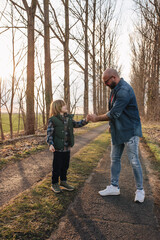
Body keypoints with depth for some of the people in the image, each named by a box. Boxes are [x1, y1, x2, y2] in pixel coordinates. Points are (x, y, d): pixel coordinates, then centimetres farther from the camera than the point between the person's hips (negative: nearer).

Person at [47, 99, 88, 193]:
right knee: (57, 166, 5)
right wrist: (51, 144, -22)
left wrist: (85, 121, -3)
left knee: (65, 166, 17)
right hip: (58, 148, -6)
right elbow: (49, 133, -12)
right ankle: (54, 184, 23)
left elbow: (76, 124, 11)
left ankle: (63, 182, 33)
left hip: (67, 148, 6)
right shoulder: (53, 120, -11)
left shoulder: (69, 118, 7)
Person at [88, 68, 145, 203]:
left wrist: (96, 118, -12)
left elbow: (114, 114, -23)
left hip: (130, 131, -9)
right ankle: (114, 187, 24)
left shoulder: (124, 91, -21)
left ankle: (140, 190, 16)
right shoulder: (115, 89, 11)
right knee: (115, 159, 12)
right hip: (117, 131, 10)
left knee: (134, 161, 0)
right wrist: (112, 125, 9)